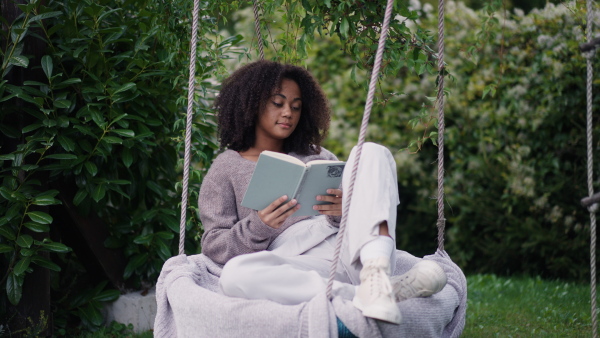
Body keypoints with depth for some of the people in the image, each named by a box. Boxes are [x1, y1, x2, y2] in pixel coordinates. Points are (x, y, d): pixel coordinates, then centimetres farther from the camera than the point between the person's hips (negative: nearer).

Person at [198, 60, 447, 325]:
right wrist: (259, 227, -13)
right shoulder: (225, 169, 18)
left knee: (371, 152, -12)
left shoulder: (317, 157, 27)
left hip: (351, 252, 3)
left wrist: (346, 211, -6)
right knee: (234, 275, -36)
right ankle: (382, 291, -39)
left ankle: (375, 275, -37)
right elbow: (213, 246, 7)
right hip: (296, 265, -3)